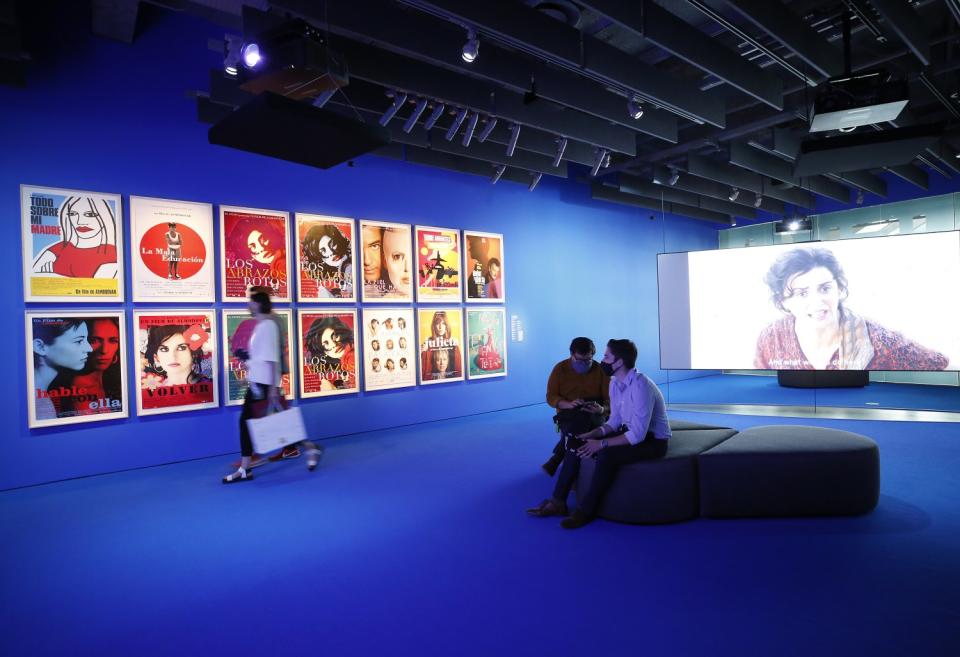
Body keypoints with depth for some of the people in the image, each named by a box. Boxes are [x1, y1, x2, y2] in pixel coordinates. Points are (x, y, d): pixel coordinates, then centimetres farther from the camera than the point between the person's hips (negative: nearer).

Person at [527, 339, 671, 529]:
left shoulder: (640, 387, -27)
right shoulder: (614, 383, 1)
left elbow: (637, 435, -30)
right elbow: (615, 421, 9)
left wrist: (601, 443, -26)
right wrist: (592, 434, -7)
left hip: (653, 440, -8)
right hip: (630, 432, 9)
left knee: (607, 455, -34)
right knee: (577, 444, -5)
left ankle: (585, 511, -17)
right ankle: (558, 502, -1)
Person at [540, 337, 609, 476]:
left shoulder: (601, 370, 0)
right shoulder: (560, 368, -1)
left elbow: (610, 398, 1)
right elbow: (551, 397, -2)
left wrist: (602, 409, -23)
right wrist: (569, 404, -22)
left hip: (593, 414, 1)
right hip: (567, 414, 0)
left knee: (584, 418, -33)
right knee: (579, 423, -34)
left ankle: (555, 460, -20)